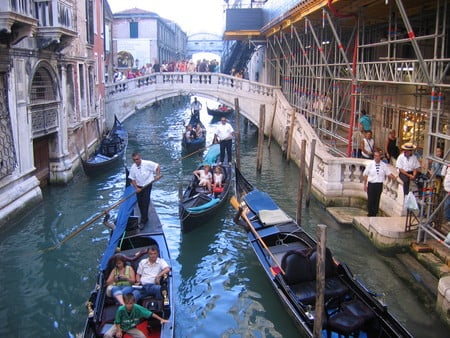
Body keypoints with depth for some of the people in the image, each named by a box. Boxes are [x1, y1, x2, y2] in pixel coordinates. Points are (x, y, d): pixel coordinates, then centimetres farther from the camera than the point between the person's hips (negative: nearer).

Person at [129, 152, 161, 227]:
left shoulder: (147, 163, -16)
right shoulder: (133, 168, -4)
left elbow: (157, 166, -8)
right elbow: (132, 179, 0)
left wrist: (158, 175, -22)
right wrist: (136, 188, -11)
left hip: (147, 186, -4)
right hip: (139, 187, 4)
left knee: (145, 203, -10)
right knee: (140, 203, 10)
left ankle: (143, 221, -7)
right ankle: (145, 218, 29)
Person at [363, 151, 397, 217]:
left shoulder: (384, 165, 3)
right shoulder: (370, 164, -1)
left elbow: (389, 173, 3)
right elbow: (365, 175, 2)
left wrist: (394, 178, -14)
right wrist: (365, 184, 0)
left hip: (379, 184, 1)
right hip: (371, 184, -1)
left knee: (377, 199, 6)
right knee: (370, 199, 0)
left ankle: (375, 213, 17)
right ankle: (370, 214, 14)